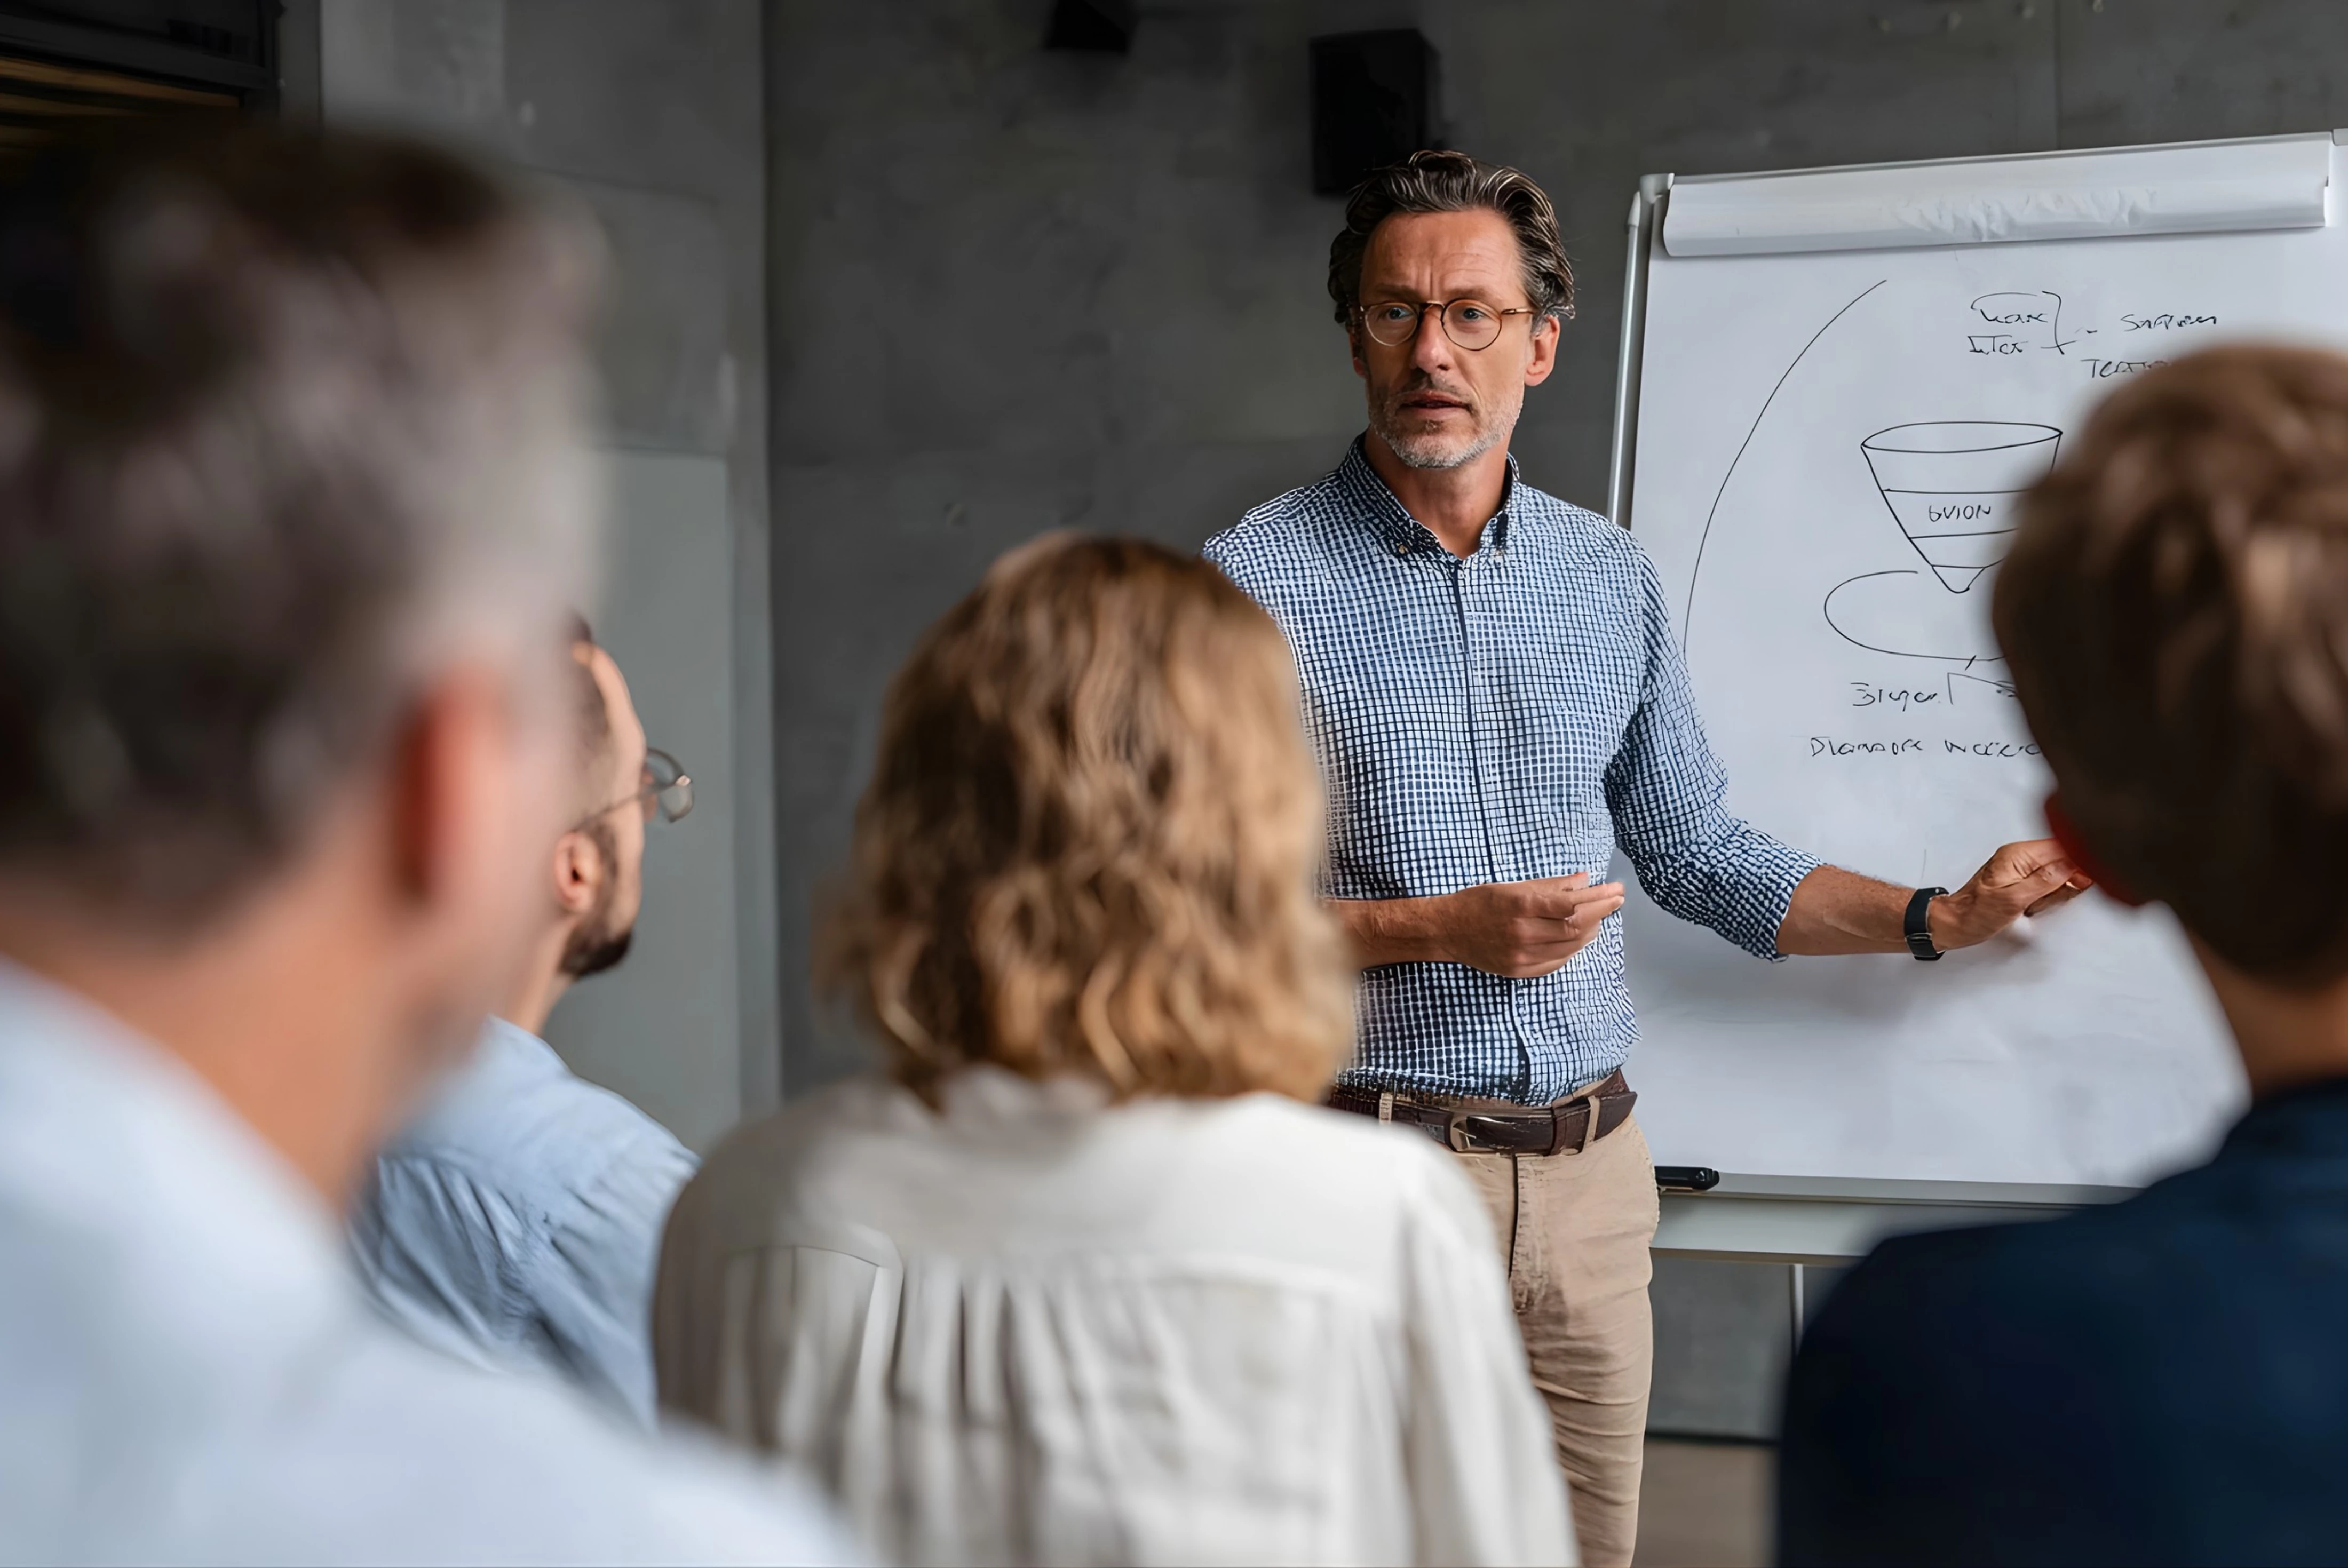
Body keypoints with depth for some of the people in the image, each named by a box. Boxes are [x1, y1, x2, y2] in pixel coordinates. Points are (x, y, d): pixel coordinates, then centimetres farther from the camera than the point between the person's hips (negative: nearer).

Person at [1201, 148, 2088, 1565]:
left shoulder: (1610, 577, 9)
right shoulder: (1256, 583, -7)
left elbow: (1692, 850, 15)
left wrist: (1938, 918, 9)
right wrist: (1434, 931, -17)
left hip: (1591, 1168, 5)